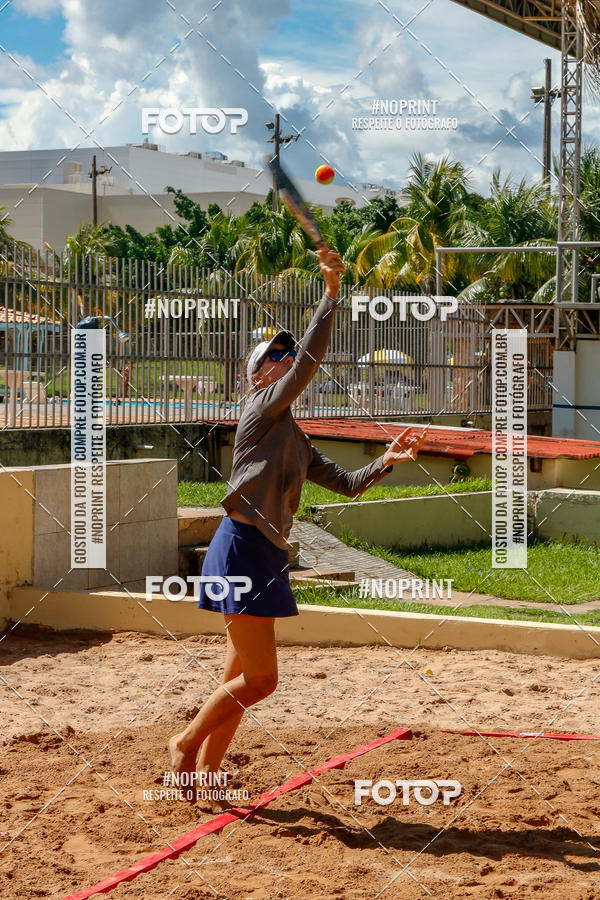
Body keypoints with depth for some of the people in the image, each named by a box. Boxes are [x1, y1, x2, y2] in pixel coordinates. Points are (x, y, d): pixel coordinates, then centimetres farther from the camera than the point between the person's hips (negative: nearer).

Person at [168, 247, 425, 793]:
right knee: (259, 679, -9)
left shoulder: (296, 441, 20)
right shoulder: (263, 410, -5)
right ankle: (186, 742, 10)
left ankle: (205, 774, 19)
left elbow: (346, 484, 22)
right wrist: (332, 291, -20)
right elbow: (312, 358, -18)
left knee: (241, 681, 11)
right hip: (242, 549, -9)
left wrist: (385, 462, 7)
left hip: (268, 555, 9)